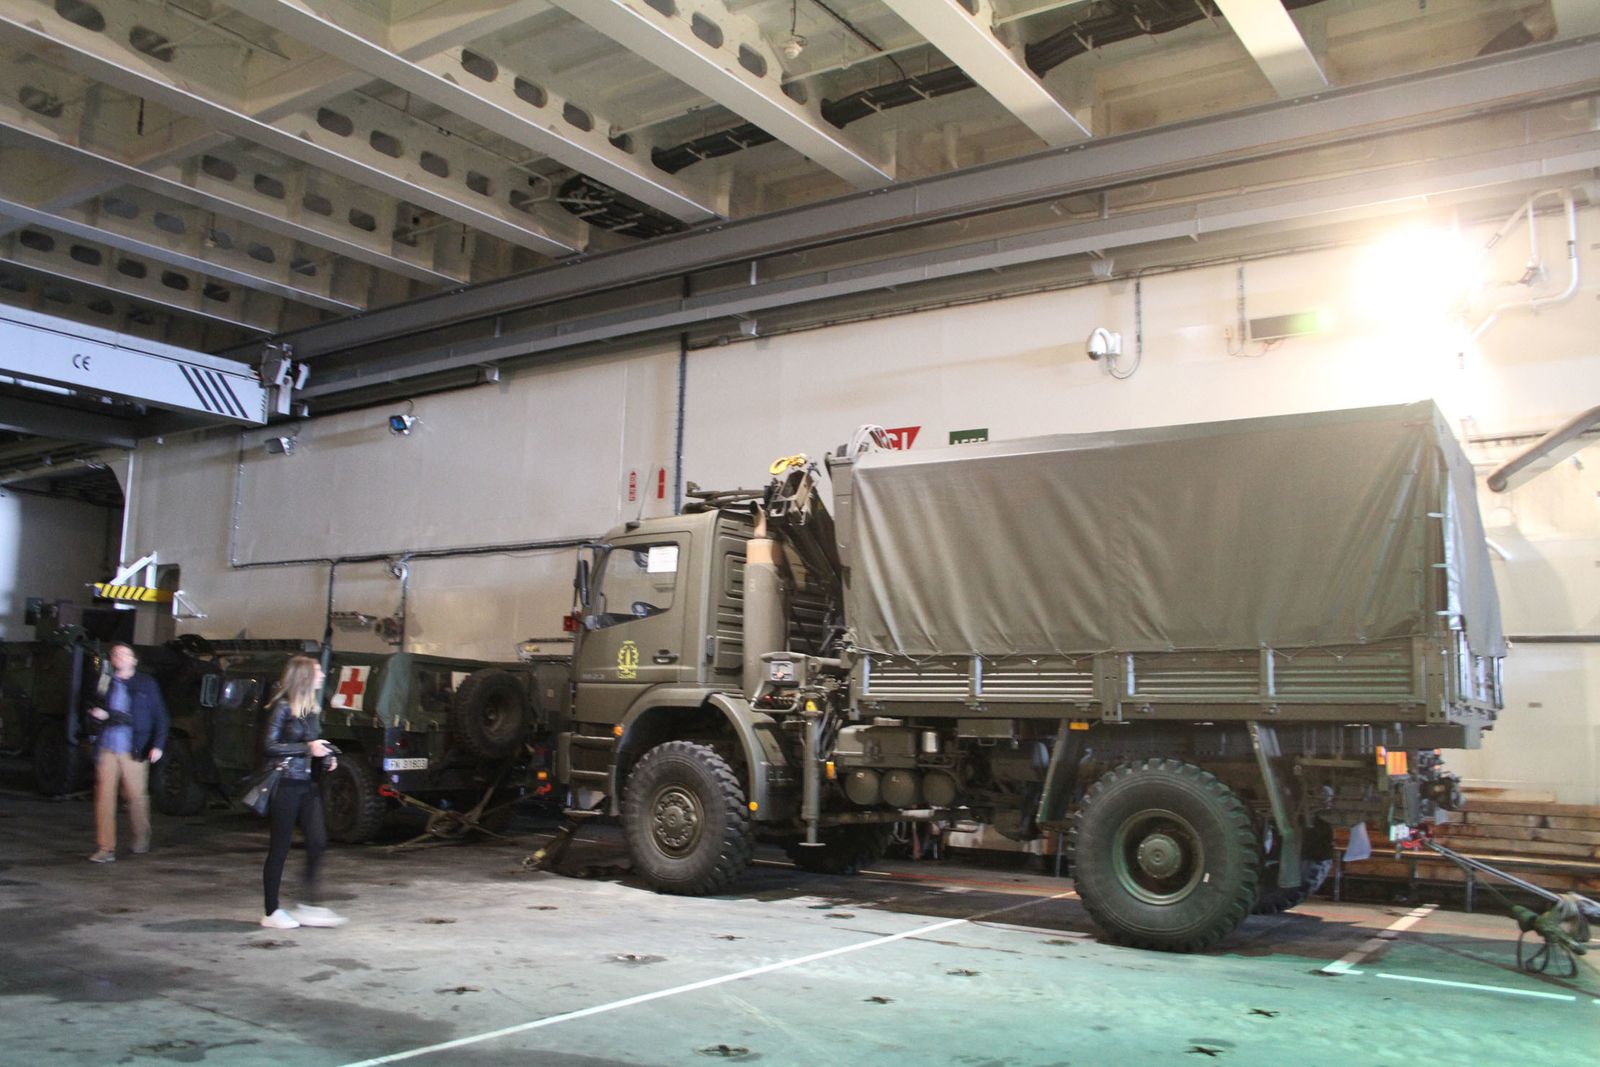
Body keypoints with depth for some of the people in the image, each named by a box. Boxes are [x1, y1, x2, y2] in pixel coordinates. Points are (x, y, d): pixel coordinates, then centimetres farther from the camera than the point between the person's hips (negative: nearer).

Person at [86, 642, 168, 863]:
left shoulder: (146, 684, 4)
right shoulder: (104, 684, 11)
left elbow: (160, 716, 3)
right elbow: (93, 709, 21)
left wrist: (158, 745, -7)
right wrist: (95, 714, -4)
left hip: (134, 751, -2)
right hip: (107, 749, 2)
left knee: (137, 797, 5)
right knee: (104, 796, -4)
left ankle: (141, 840, 26)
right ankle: (105, 848, 1)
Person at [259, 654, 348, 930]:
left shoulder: (312, 708, 11)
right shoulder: (282, 706, -10)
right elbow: (269, 746, -14)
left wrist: (326, 757, 4)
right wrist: (307, 747, -18)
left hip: (307, 783, 7)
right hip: (285, 784, -7)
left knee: (317, 841, 1)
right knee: (280, 847, 1)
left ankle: (309, 906, 9)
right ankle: (272, 912, 12)